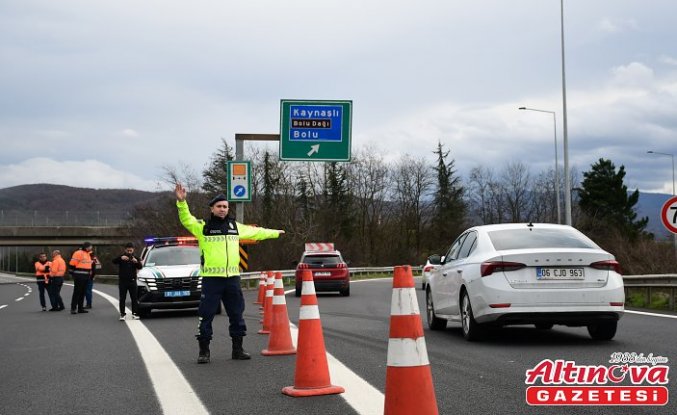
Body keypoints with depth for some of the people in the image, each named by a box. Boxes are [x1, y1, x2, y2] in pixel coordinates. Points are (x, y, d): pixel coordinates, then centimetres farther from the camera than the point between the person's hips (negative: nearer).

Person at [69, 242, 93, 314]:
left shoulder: (88, 254, 17)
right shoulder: (78, 253, -12)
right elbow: (72, 264, -14)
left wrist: (90, 272, 23)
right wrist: (73, 273, -12)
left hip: (86, 276, 9)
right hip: (79, 276, -9)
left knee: (82, 292, 11)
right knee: (77, 292, -8)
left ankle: (80, 308, 16)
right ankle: (73, 308, -7)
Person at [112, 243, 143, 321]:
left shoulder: (135, 257, 8)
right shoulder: (121, 257, 4)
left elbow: (140, 267, -4)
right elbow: (114, 261, -14)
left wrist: (136, 262, -26)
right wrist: (121, 258, -34)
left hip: (132, 281, 1)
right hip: (122, 281, -1)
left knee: (134, 298, 1)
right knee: (122, 299, 0)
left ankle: (134, 313, 6)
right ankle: (122, 314, 1)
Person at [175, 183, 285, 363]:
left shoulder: (235, 226, 15)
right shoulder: (203, 227, 1)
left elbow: (256, 232, 28)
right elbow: (186, 219, -14)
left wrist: (275, 233, 39)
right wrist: (181, 202, -30)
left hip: (232, 277, 4)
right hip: (211, 279, -4)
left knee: (236, 314, 9)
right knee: (206, 315, -3)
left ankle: (237, 349, 20)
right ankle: (204, 351, 6)